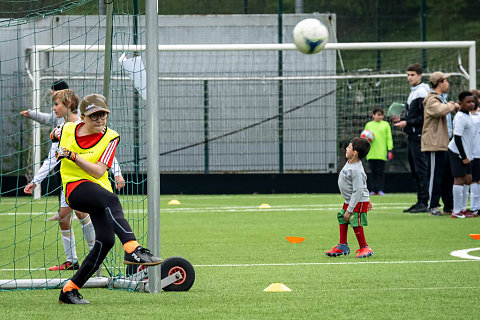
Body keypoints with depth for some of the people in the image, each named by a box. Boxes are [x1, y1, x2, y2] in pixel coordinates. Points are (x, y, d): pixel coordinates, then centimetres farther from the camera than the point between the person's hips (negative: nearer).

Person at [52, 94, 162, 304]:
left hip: (99, 188, 3)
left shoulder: (110, 137, -1)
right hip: (75, 187, -3)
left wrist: (72, 156, -21)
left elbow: (99, 171, -13)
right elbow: (54, 136, 28)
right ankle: (132, 249, -56)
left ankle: (69, 291, -4)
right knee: (110, 199, -35)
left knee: (106, 240, -16)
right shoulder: (67, 130, 2)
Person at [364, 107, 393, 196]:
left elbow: (389, 138, 6)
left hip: (381, 153, -2)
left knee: (380, 172, -4)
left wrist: (390, 149, -2)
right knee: (373, 172, 4)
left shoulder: (385, 124, 8)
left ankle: (380, 189, -2)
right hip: (371, 153, 2)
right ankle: (374, 190, 9)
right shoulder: (369, 125, 14)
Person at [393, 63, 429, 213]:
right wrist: (401, 120, 13)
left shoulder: (422, 93, -11)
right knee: (414, 171, 11)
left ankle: (425, 203, -9)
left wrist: (407, 123, -18)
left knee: (421, 170, -10)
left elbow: (424, 117, -18)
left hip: (419, 136, -10)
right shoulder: (413, 93, 19)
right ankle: (420, 201, 15)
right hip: (412, 136, 10)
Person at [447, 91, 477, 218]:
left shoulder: (467, 116, 14)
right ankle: (457, 211, -7)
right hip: (457, 153, -10)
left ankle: (463, 208, 20)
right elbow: (457, 138, -21)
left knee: (468, 179, 12)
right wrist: (464, 157, -20)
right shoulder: (460, 117, -17)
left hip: (466, 154, 10)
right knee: (459, 179, -9)